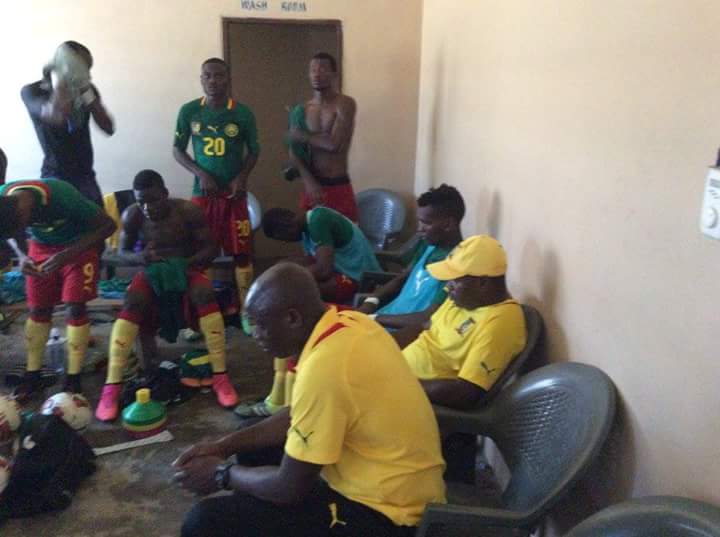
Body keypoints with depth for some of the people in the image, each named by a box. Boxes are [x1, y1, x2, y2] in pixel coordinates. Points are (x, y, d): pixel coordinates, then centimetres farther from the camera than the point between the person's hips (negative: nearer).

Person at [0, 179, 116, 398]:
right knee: (38, 309, 3)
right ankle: (32, 374, 16)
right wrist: (22, 257, -19)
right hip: (41, 246, 4)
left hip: (79, 245, -4)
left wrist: (67, 255, -33)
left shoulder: (62, 196, -38)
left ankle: (73, 379, -1)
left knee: (75, 307, -10)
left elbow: (107, 225, -27)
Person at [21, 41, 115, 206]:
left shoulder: (84, 88, 5)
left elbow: (109, 128, -3)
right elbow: (56, 117, -29)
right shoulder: (32, 91, -8)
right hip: (56, 178, -4)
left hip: (85, 176, 4)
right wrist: (60, 80, -20)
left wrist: (88, 94, -14)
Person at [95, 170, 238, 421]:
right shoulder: (132, 216, -10)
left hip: (186, 269, -1)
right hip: (151, 273, 1)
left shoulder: (188, 211, -15)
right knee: (132, 304, -30)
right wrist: (139, 257, -22)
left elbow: (211, 248, -9)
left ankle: (220, 376, -30)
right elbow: (123, 251, 2)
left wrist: (186, 264, -26)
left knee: (205, 295, -34)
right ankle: (111, 386, -29)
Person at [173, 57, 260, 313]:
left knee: (242, 252, 1)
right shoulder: (189, 111, -2)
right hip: (202, 192, 1)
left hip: (234, 193, -1)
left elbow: (253, 150, 7)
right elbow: (177, 149, 6)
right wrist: (200, 173, -10)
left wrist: (242, 177, -11)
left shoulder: (243, 113, -4)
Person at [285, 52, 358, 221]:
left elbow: (334, 144, -20)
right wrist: (308, 181, -14)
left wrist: (301, 136, -6)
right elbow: (294, 152, 2)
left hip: (338, 186, -5)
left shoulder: (345, 104, -8)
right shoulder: (302, 110, 8)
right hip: (311, 185, 5)